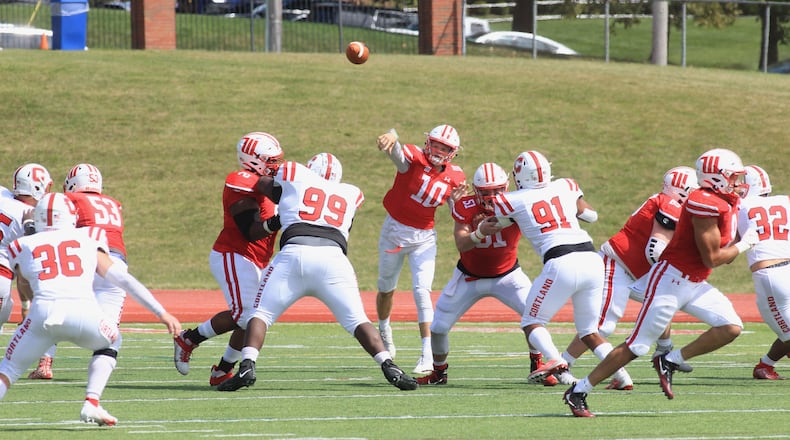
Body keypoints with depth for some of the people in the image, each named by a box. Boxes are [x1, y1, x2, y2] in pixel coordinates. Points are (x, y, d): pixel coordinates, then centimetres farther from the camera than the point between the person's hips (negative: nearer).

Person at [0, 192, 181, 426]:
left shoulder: (23, 247, 22)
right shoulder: (89, 241, 22)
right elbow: (125, 280, 20)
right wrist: (162, 313, 22)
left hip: (44, 313, 0)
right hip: (85, 315, 0)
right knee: (108, 340, 33)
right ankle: (92, 404, 16)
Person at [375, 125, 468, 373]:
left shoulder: (454, 178, -4)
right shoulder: (414, 158, -16)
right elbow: (395, 150, -40)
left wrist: (456, 200, -21)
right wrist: (390, 138, -64)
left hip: (424, 238, 1)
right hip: (394, 230, -1)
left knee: (422, 291, -14)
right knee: (386, 288, 17)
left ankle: (428, 355, -18)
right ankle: (384, 333, 46)